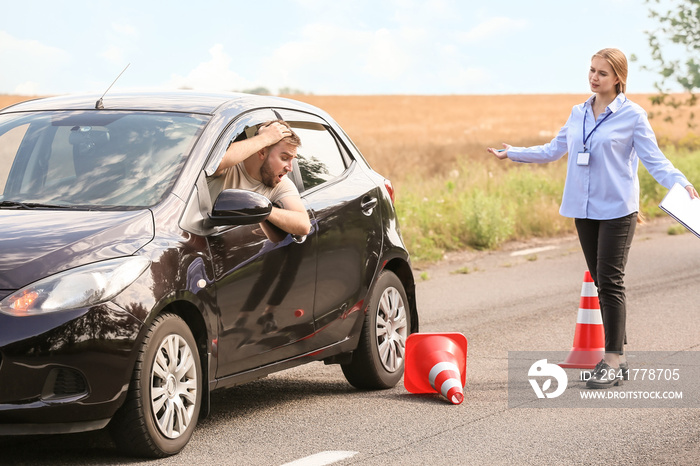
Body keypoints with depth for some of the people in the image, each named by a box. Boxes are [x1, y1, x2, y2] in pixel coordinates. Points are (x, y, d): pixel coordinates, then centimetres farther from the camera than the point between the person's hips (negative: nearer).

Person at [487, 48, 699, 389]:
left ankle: (613, 362, -3)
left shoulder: (632, 116, -4)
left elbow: (654, 160, -7)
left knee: (610, 281, -8)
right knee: (601, 282, 8)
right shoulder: (578, 114, 11)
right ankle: (616, 357, 15)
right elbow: (553, 150, 23)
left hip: (617, 210, -6)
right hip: (584, 209, 6)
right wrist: (512, 153, 23)